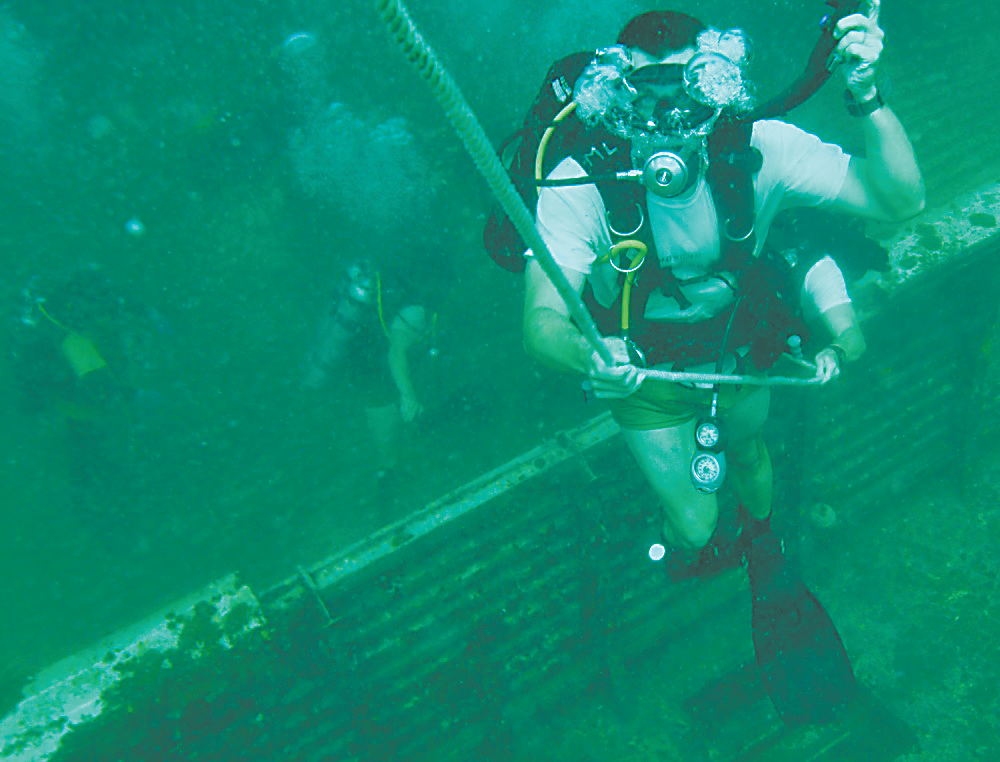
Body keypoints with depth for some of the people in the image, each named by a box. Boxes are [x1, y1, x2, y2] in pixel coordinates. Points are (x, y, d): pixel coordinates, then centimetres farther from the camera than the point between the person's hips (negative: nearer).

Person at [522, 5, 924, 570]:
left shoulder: (755, 150, -28)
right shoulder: (578, 183, -34)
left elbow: (902, 201, -29)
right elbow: (541, 322, -38)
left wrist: (865, 94, -45)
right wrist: (590, 357, -61)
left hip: (741, 355, 3)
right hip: (646, 375, -2)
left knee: (748, 453, 30)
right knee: (694, 524, 7)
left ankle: (760, 541, 68)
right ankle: (690, 558, 50)